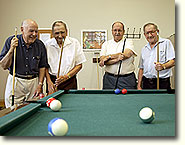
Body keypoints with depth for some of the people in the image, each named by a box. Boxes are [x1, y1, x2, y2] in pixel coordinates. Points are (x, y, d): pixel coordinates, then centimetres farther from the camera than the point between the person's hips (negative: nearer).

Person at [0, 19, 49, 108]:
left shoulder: (40, 45, 1)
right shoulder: (11, 41, -4)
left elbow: (42, 67, 8)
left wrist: (40, 84, -1)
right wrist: (11, 49, -18)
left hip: (34, 82, 2)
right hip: (15, 81, -1)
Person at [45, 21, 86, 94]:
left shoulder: (74, 43, -3)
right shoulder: (48, 44, -1)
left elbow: (79, 65, 0)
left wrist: (67, 76, -12)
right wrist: (49, 81, -7)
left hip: (70, 82, 0)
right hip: (52, 80, 1)